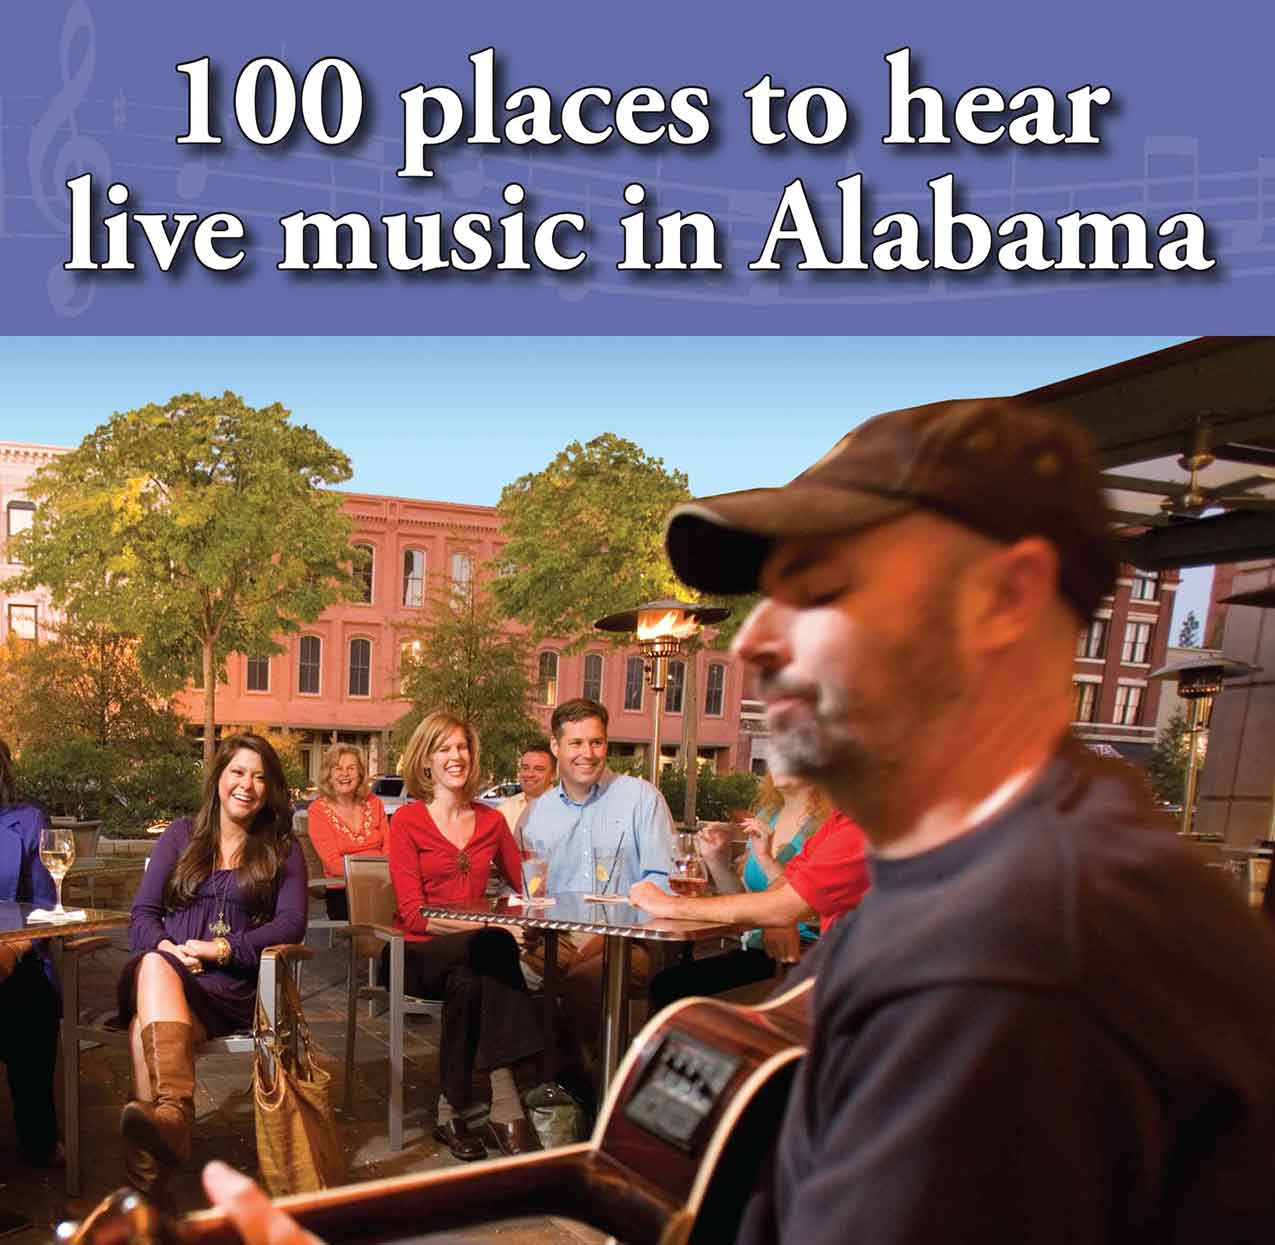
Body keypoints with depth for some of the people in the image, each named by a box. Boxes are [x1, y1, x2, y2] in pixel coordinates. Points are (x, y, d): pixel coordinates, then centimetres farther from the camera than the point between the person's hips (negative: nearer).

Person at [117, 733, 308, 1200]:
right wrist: (166, 947, -11)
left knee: (145, 1026, -33)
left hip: (234, 986, -1)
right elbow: (142, 913, 12)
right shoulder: (181, 836, 20)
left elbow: (292, 923, 1)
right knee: (154, 965, -37)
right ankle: (176, 1117, -53)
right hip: (165, 974, 2)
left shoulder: (283, 850, 15)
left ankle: (147, 1178, -45)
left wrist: (224, 949, -12)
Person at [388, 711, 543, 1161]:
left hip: (473, 957, 3)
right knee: (494, 947, -33)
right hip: (419, 954, -3)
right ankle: (505, 1108, -27)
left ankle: (455, 1108, -24)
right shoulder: (408, 820, -3)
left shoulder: (490, 820, 11)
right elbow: (413, 913, -11)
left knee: (470, 981, -34)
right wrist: (490, 928, -24)